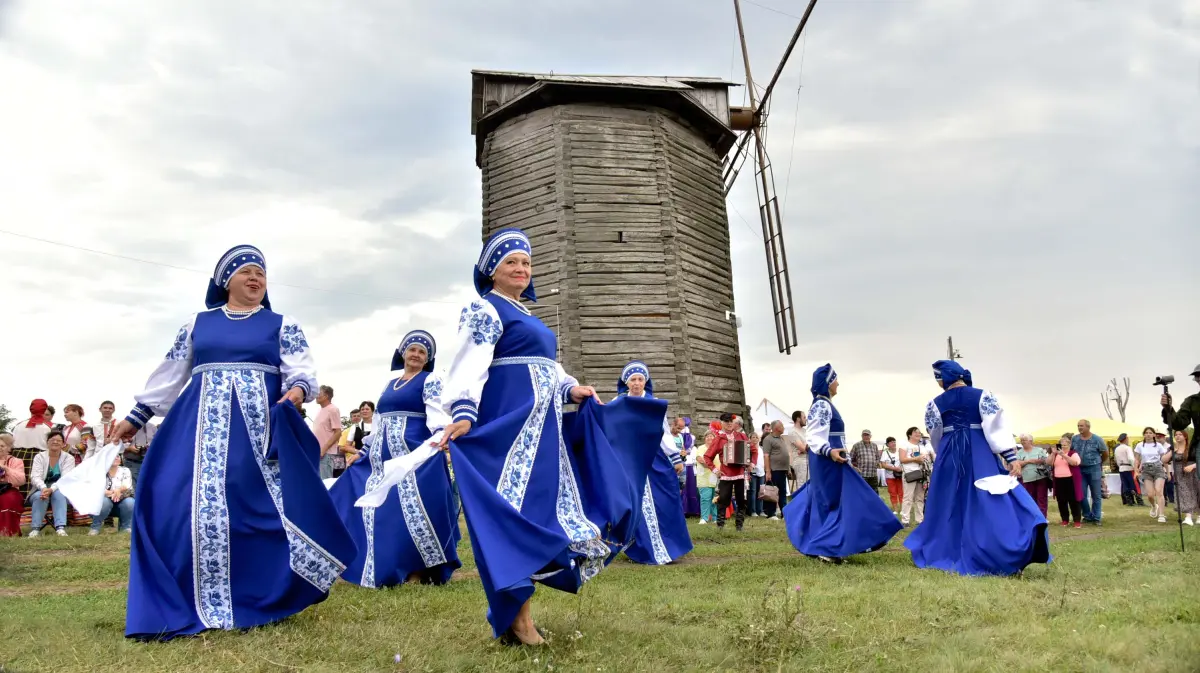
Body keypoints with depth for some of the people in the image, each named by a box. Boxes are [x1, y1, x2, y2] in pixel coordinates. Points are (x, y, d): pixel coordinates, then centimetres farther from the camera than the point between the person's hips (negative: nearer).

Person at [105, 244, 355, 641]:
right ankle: (188, 606, 4)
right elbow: (169, 375, 20)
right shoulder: (197, 323, 15)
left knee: (262, 506, -7)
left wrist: (295, 393, -25)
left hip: (260, 427, -2)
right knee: (196, 507, -5)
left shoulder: (282, 325, 8)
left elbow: (303, 373, -3)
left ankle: (261, 601, 5)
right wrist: (135, 418, 20)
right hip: (201, 426, 2)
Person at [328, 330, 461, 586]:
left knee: (415, 509, -15)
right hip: (384, 456, 7)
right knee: (380, 511, 6)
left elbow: (435, 413, -16)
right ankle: (388, 570, 15)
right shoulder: (390, 383, 20)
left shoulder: (430, 381, 1)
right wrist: (364, 450, 24)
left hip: (415, 455, -7)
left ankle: (429, 569, -7)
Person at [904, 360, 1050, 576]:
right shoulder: (983, 396, -2)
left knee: (951, 506, 10)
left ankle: (943, 554, 13)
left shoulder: (935, 404, 2)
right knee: (992, 504, -3)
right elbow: (997, 428, -9)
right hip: (981, 455, -2)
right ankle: (1008, 557, -12)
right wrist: (1011, 458, -11)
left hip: (949, 457, 2)